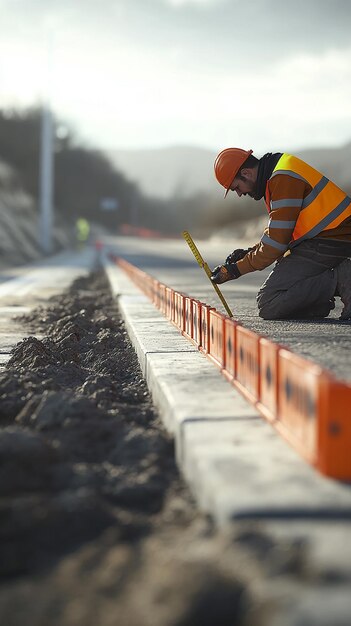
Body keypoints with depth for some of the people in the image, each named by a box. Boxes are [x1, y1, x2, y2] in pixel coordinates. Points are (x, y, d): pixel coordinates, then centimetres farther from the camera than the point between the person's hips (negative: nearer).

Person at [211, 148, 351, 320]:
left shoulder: (284, 178, -17)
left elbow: (277, 241, -18)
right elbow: (279, 233, 23)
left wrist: (236, 270, -9)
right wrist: (250, 252, 9)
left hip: (327, 244, -10)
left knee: (268, 305, -15)